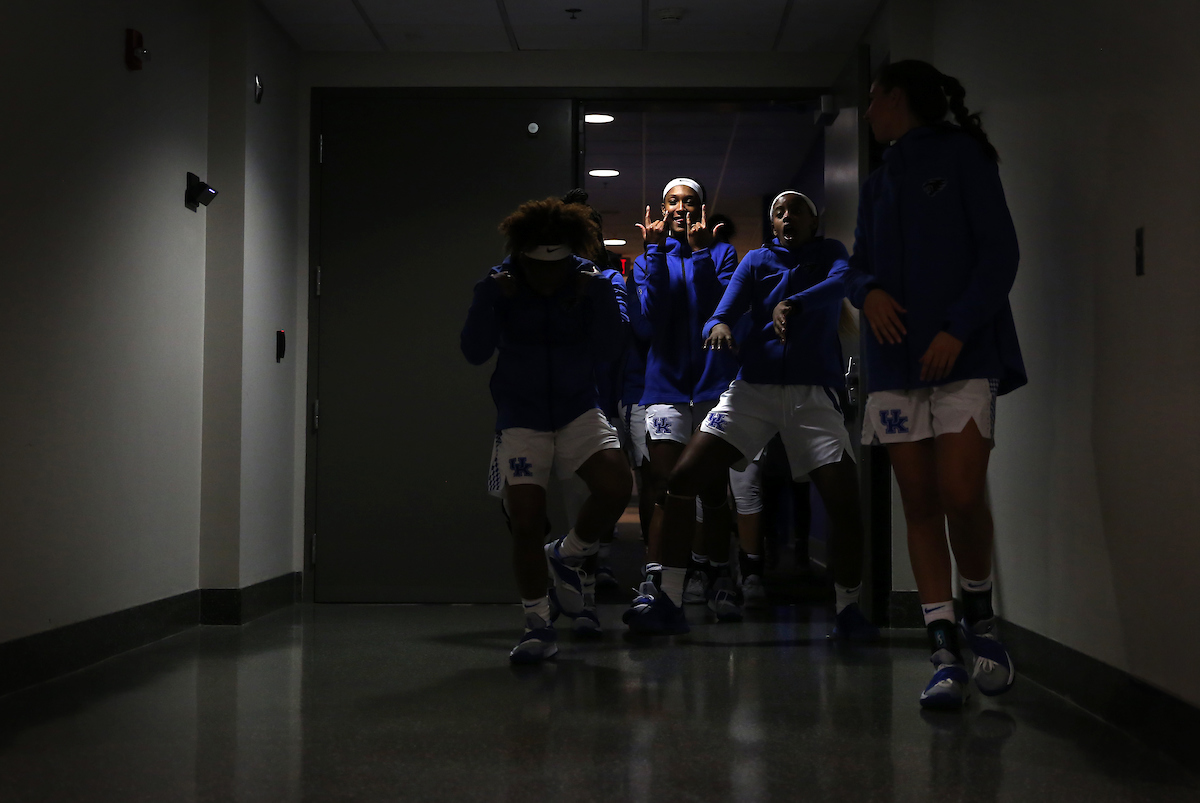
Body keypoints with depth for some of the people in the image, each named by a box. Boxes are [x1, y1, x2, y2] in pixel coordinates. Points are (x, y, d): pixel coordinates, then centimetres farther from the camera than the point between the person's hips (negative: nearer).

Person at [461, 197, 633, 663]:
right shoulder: (499, 285, -6)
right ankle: (538, 625, 3)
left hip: (579, 411, 1)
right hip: (521, 419, -1)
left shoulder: (588, 283, -4)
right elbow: (474, 353, -13)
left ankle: (570, 555, 7)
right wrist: (492, 300, -24)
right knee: (525, 521, -12)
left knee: (615, 485, -24)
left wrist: (598, 298, -20)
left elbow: (608, 352, -9)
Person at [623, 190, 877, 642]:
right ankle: (667, 604, -3)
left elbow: (840, 284, -16)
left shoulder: (830, 253, 9)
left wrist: (792, 305, -35)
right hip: (753, 386, 2)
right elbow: (726, 309, -2)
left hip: (812, 392, -2)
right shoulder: (757, 260, 13)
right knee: (683, 479, -10)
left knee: (845, 503, -14)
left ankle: (848, 612, 5)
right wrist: (719, 326, -27)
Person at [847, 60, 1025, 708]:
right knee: (920, 506, -1)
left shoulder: (960, 154, 5)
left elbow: (999, 250, -3)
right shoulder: (878, 184, 22)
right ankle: (945, 654, 2)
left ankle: (980, 617, 9)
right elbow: (857, 266, 18)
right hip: (896, 361, 5)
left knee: (961, 496, -16)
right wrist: (868, 291, -7)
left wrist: (958, 329, -14)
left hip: (964, 354, -5)